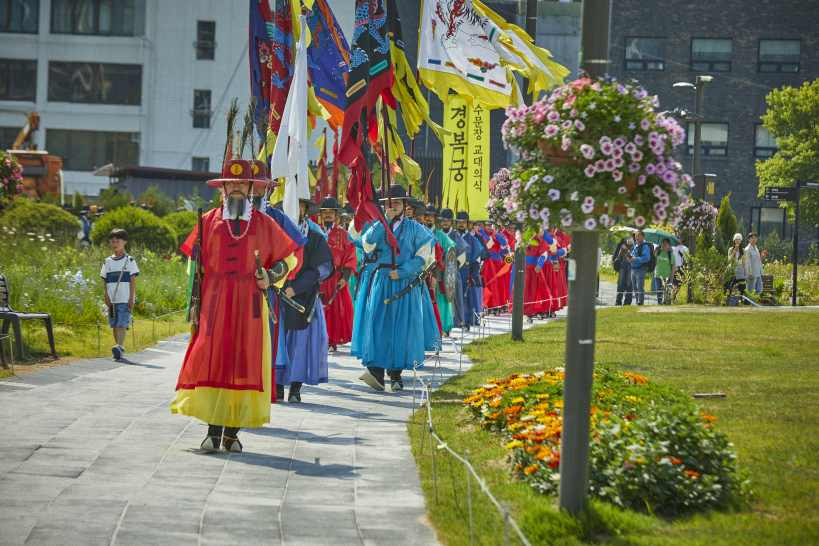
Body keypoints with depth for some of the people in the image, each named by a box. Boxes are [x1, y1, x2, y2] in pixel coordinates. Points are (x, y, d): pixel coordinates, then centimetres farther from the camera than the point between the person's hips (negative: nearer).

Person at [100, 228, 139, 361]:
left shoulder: (129, 261, 2)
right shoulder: (108, 262, 12)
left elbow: (133, 281, -1)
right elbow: (106, 282, 12)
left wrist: (132, 298, -7)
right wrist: (106, 297, 1)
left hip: (125, 299, -4)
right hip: (112, 299, 5)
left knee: (122, 324, -15)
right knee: (114, 325, 8)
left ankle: (120, 346, -25)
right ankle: (118, 349, 15)